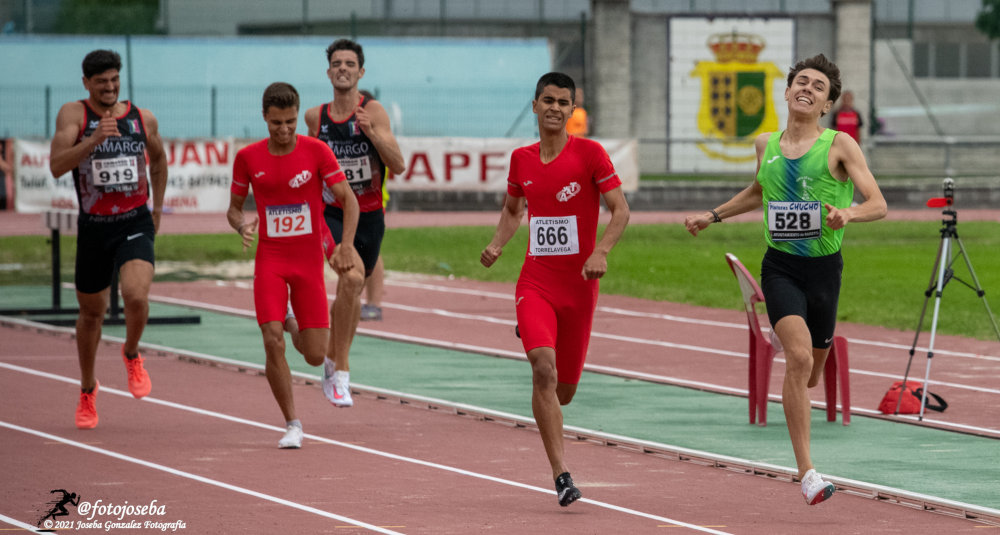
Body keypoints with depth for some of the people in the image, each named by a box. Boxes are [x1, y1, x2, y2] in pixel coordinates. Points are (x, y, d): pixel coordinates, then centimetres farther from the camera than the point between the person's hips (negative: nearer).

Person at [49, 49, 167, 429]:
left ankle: (132, 355, 8)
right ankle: (87, 390, 36)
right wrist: (93, 140, -32)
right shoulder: (73, 114, -7)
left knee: (136, 295, -24)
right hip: (93, 227, 0)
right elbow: (56, 166, -20)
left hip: (135, 224, 0)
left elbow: (159, 159, 21)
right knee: (91, 312, 13)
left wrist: (157, 208, 22)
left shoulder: (144, 120, 1)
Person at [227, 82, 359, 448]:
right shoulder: (248, 158, -2)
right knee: (273, 342, -15)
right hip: (269, 260, 0)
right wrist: (242, 226, -14)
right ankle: (292, 424, -1)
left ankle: (301, 336, 38)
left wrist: (347, 245, -21)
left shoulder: (316, 152, -6)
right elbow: (234, 208, 9)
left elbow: (348, 200, -5)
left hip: (309, 262, 0)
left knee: (315, 356, -1)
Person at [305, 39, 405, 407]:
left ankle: (333, 361, 41)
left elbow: (398, 166, -16)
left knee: (352, 292, 16)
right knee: (351, 277, -26)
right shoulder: (316, 117, 0)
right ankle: (341, 370, -19)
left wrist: (372, 133, -27)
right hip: (333, 212, -1)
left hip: (369, 215, 1)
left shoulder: (373, 111, -8)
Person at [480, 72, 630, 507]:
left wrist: (600, 252, -23)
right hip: (535, 283, 1)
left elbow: (620, 210, -7)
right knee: (544, 370, -21)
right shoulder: (521, 159, 6)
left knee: (563, 389, 8)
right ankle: (561, 476, -22)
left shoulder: (590, 154, -5)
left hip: (578, 285, -1)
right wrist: (497, 245, 5)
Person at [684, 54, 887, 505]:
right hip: (780, 266, 0)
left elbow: (878, 205, -10)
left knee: (810, 374, 11)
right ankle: (807, 472, -22)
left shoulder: (840, 146, -4)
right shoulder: (766, 145, 7)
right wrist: (712, 216, 28)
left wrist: (849, 213, -29)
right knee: (799, 356, -22)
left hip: (824, 267, 0)